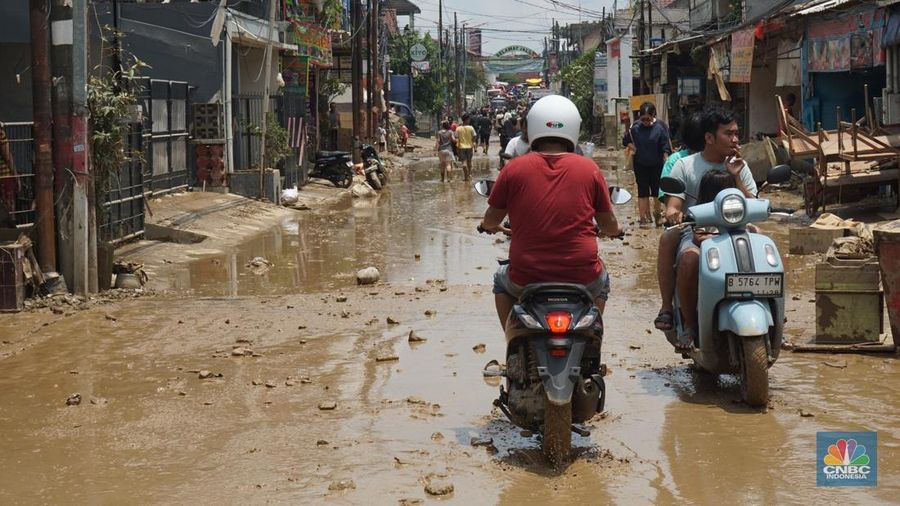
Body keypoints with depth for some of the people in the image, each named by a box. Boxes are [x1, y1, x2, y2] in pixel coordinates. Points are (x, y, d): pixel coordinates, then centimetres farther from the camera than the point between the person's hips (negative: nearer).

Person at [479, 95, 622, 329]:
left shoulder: (514, 169, -3)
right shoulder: (590, 169, -2)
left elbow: (490, 221, 8)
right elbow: (611, 227, 8)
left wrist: (492, 226, 33)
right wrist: (615, 230, 32)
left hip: (525, 279, -1)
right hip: (582, 278, 1)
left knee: (502, 280, 34)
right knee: (601, 282, 36)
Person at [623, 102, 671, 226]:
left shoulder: (660, 128, -10)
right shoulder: (635, 128, -6)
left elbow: (665, 149, -9)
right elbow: (626, 141, 10)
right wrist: (634, 148, -5)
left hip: (657, 166, -1)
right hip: (641, 165, 1)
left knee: (657, 191, 11)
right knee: (643, 192, 6)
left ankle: (657, 213, 30)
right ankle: (645, 217, 13)